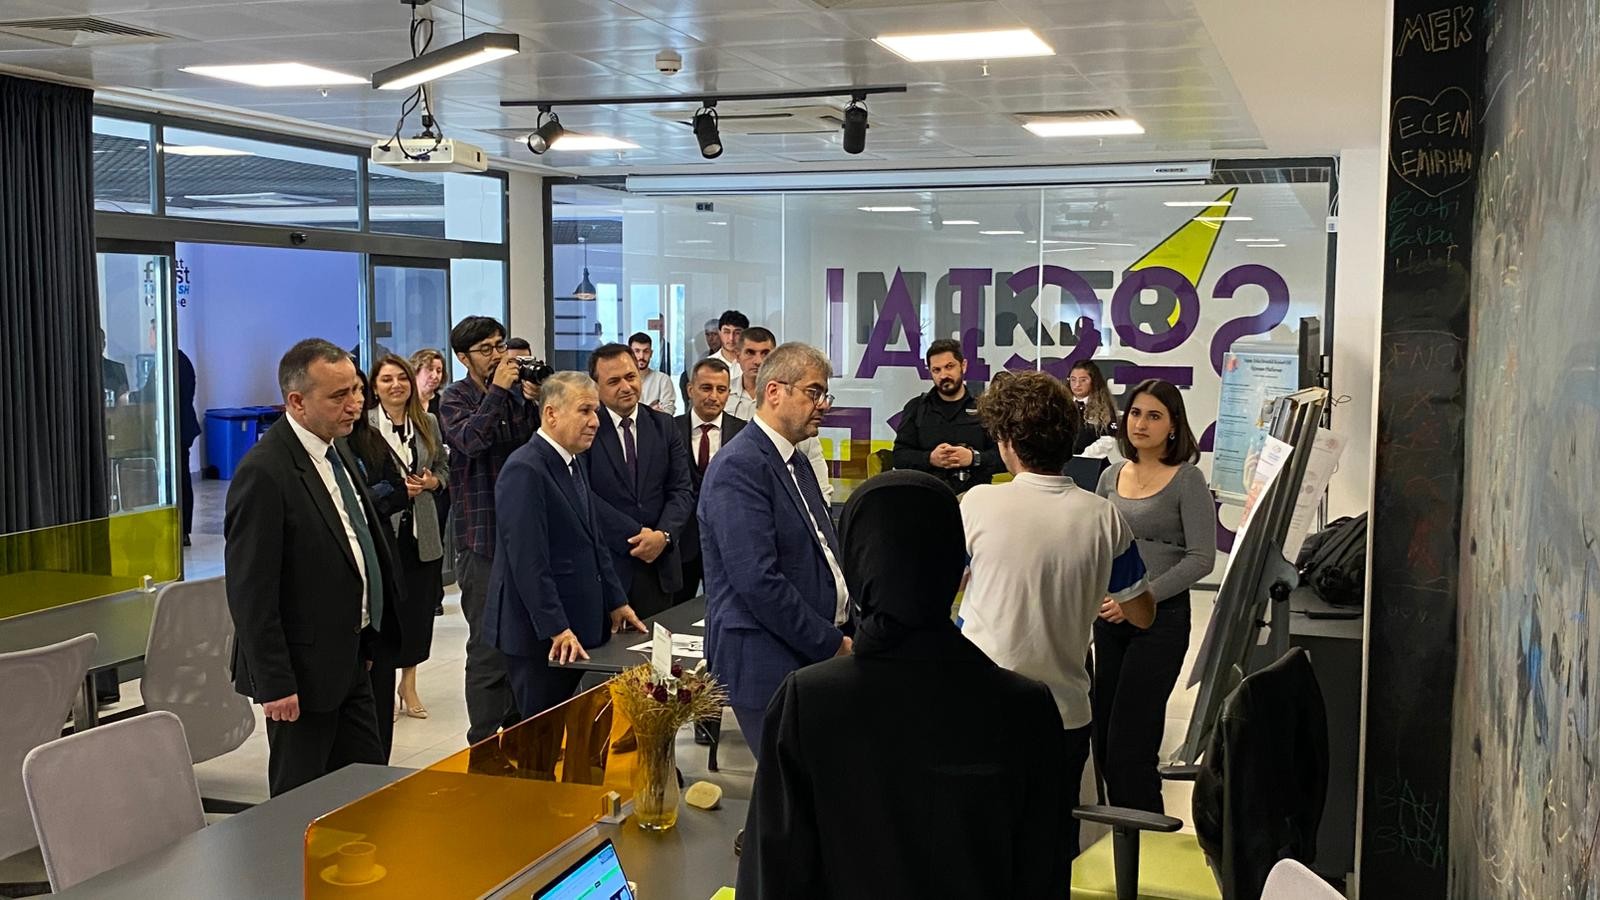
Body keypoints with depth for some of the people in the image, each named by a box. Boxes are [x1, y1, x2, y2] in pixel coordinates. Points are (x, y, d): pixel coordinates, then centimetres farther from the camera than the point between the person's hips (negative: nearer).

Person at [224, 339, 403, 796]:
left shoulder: (337, 449, 8)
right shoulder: (264, 472, -21)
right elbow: (250, 591, -21)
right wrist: (275, 683, -20)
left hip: (349, 660, 9)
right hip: (304, 672, -8)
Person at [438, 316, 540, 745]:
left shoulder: (518, 391, 9)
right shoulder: (455, 397, -1)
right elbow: (469, 439, -22)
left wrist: (535, 401, -12)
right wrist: (497, 391, -17)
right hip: (483, 534, -5)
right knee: (489, 644, -2)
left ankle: (515, 729, 26)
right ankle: (485, 741, 7)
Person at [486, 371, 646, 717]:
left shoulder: (574, 461, 13)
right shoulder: (524, 470, -17)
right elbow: (528, 561, -22)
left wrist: (616, 602, 17)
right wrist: (557, 630, -22)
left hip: (577, 625, 9)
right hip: (539, 635, -8)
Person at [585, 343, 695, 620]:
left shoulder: (663, 425, 9)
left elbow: (681, 490, 5)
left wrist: (663, 535, -12)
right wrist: (637, 535, -13)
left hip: (659, 565, 3)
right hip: (605, 565, -3)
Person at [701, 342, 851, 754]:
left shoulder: (796, 462, 17)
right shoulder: (739, 467, -15)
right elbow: (758, 581, -22)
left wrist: (850, 628, 7)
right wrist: (833, 644, -15)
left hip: (814, 657, 9)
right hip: (767, 665, -9)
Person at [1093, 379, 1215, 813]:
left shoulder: (1187, 480, -7)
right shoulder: (1111, 477, 9)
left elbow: (1201, 559, -12)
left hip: (1161, 618, -6)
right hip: (1109, 617, 6)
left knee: (1128, 744, -6)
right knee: (1104, 740, 9)